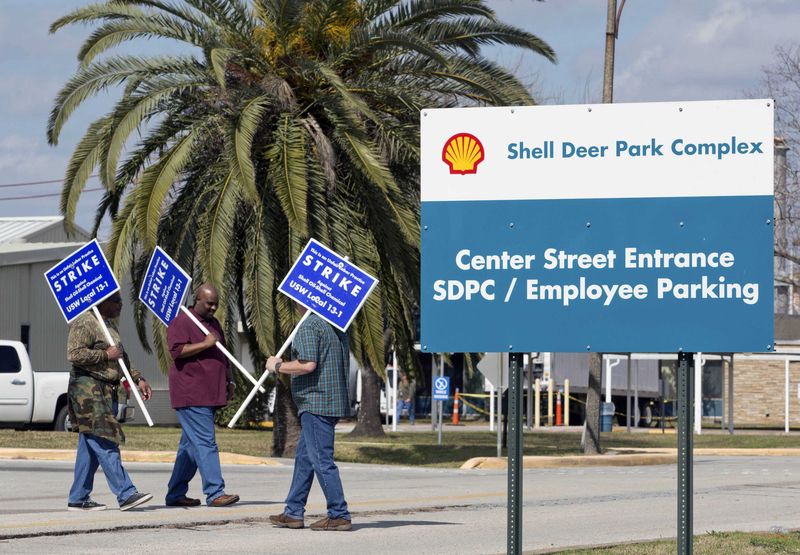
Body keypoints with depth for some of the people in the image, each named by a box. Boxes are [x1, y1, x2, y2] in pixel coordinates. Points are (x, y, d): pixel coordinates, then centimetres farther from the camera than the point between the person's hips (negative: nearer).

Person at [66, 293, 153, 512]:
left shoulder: (109, 324, 22)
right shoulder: (84, 323, -10)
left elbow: (121, 359, 30)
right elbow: (74, 354, -21)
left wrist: (138, 379, 21)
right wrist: (105, 355, -17)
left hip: (105, 391, 10)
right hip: (88, 389, -10)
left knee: (90, 445, 9)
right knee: (105, 444, -13)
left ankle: (78, 499, 12)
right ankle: (126, 494, -19)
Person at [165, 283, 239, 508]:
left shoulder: (213, 323, 21)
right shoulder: (181, 322, -7)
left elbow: (222, 355, 29)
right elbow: (177, 351, -19)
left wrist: (229, 381, 21)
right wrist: (205, 344, -21)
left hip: (209, 396, 9)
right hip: (190, 395, -9)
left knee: (190, 445, 11)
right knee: (205, 443, -14)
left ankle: (175, 494, 15)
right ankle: (215, 493, -18)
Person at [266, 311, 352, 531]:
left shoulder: (310, 326, -14)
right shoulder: (336, 325, 15)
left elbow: (308, 364, -23)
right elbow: (345, 362, 21)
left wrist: (277, 366, -8)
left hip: (316, 403, -10)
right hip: (335, 401, 10)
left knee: (322, 460, -7)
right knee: (304, 457, 15)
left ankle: (339, 515, -6)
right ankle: (293, 513, 18)